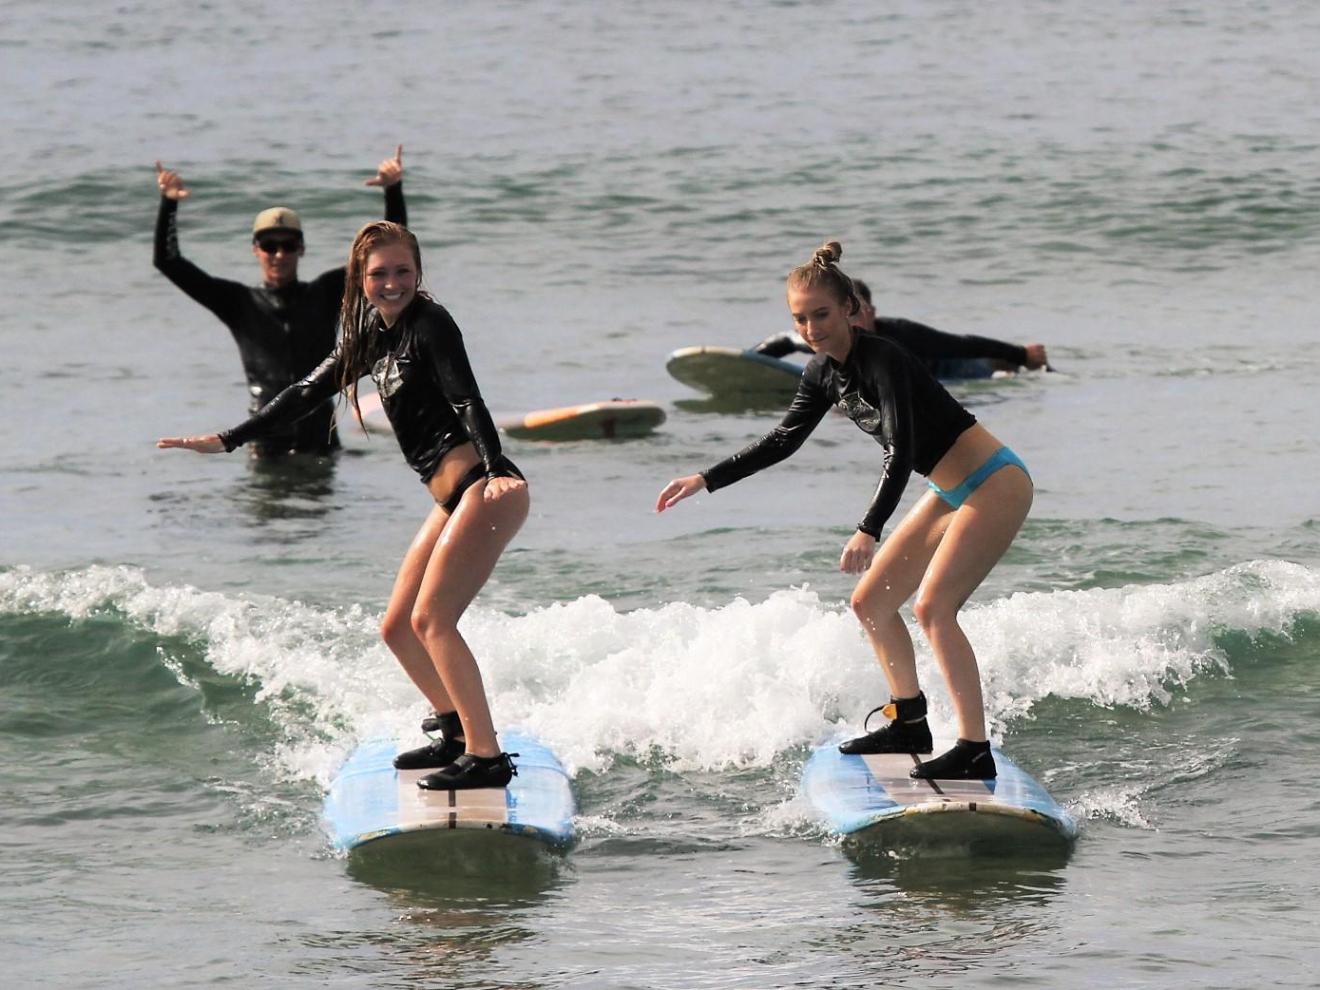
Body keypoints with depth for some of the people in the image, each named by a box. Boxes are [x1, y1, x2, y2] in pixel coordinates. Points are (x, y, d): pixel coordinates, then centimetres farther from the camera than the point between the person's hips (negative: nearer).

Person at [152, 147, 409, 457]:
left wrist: (394, 191, -4)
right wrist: (168, 204, -8)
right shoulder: (239, 303, 6)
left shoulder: (324, 294, 8)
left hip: (321, 436, 1)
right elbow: (168, 262, 4)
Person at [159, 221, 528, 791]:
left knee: (431, 619, -17)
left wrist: (495, 470, -36)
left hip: (484, 489, -9)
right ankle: (455, 734, 26)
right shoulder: (372, 335, 17)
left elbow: (467, 399, -21)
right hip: (453, 497, 9)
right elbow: (308, 394, 24)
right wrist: (225, 442, 25)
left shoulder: (428, 322, -8)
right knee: (398, 628, 11)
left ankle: (488, 758, -16)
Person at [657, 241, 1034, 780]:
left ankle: (975, 751, -22)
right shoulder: (825, 373, 4)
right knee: (870, 602, 11)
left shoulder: (880, 358, -24)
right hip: (953, 492, 10)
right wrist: (703, 481, 15)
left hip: (995, 484, -10)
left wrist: (869, 530, -44)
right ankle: (909, 725, 24)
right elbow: (782, 440, 17)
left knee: (933, 606, -21)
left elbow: (902, 450, -33)